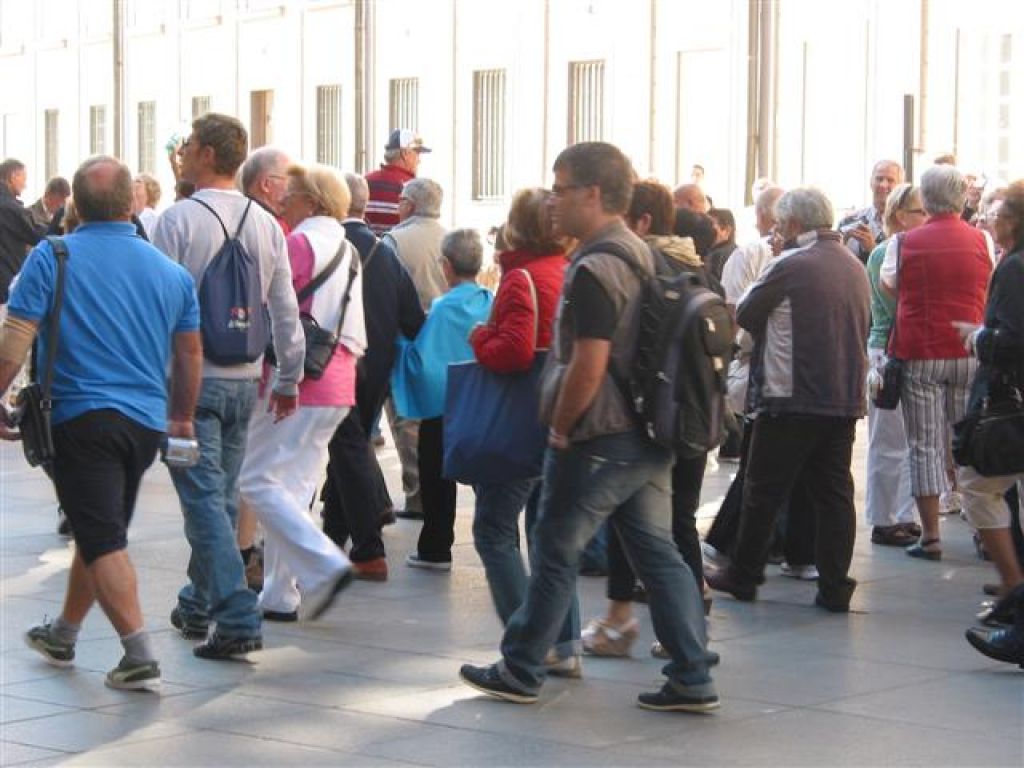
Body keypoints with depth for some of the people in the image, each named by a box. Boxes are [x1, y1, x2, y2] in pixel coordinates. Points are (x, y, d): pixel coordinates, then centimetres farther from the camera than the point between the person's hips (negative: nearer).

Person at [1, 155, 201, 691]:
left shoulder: (52, 258, -5)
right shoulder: (170, 272, 7)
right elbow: (190, 356, 15)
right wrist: (182, 418, 28)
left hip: (81, 416, -5)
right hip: (146, 422, 5)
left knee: (103, 540, -6)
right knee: (99, 530, 20)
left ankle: (140, 656, -16)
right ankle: (63, 635, 37)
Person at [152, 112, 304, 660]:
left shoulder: (178, 220, -11)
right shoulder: (265, 224, 5)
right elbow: (286, 311, 8)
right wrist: (289, 379, 17)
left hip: (189, 377, -6)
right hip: (243, 378, 6)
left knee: (204, 497, -6)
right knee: (223, 495, 16)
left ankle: (238, 620, -14)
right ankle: (197, 605, 30)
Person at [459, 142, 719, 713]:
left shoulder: (594, 269, -18)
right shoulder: (644, 256, 11)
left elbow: (588, 367, -22)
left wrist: (560, 430, -9)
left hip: (600, 441, -9)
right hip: (649, 437, 9)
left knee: (557, 553, 4)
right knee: (657, 553, 8)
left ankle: (521, 671, 15)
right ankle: (693, 679, 6)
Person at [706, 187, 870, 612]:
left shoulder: (790, 265, -12)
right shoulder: (855, 267, 10)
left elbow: (744, 314, -4)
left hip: (790, 400, -6)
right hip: (846, 398, 6)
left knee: (764, 491, 6)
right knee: (834, 492, 8)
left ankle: (743, 575, 16)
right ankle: (834, 586, 6)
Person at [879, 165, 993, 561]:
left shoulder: (905, 243, -6)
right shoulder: (982, 241, -1)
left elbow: (888, 285, 8)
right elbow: (991, 290, 12)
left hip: (920, 355, -2)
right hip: (971, 354, 2)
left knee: (926, 446, 2)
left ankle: (930, 536, 0)